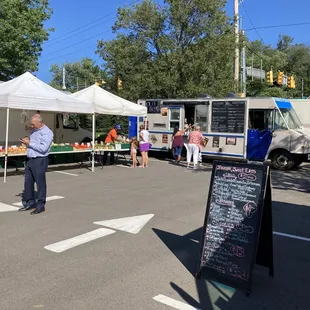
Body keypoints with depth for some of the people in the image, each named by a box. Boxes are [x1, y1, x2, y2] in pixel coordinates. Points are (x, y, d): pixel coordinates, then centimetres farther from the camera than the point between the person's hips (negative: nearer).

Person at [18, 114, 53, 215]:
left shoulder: (47, 132, -12)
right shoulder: (34, 130, 15)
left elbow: (43, 148, -22)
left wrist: (29, 143, -18)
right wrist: (26, 141, 4)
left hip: (40, 161, -9)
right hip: (30, 160, 9)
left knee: (40, 183, -1)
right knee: (28, 182, 12)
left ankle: (41, 205, 10)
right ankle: (30, 202, 25)